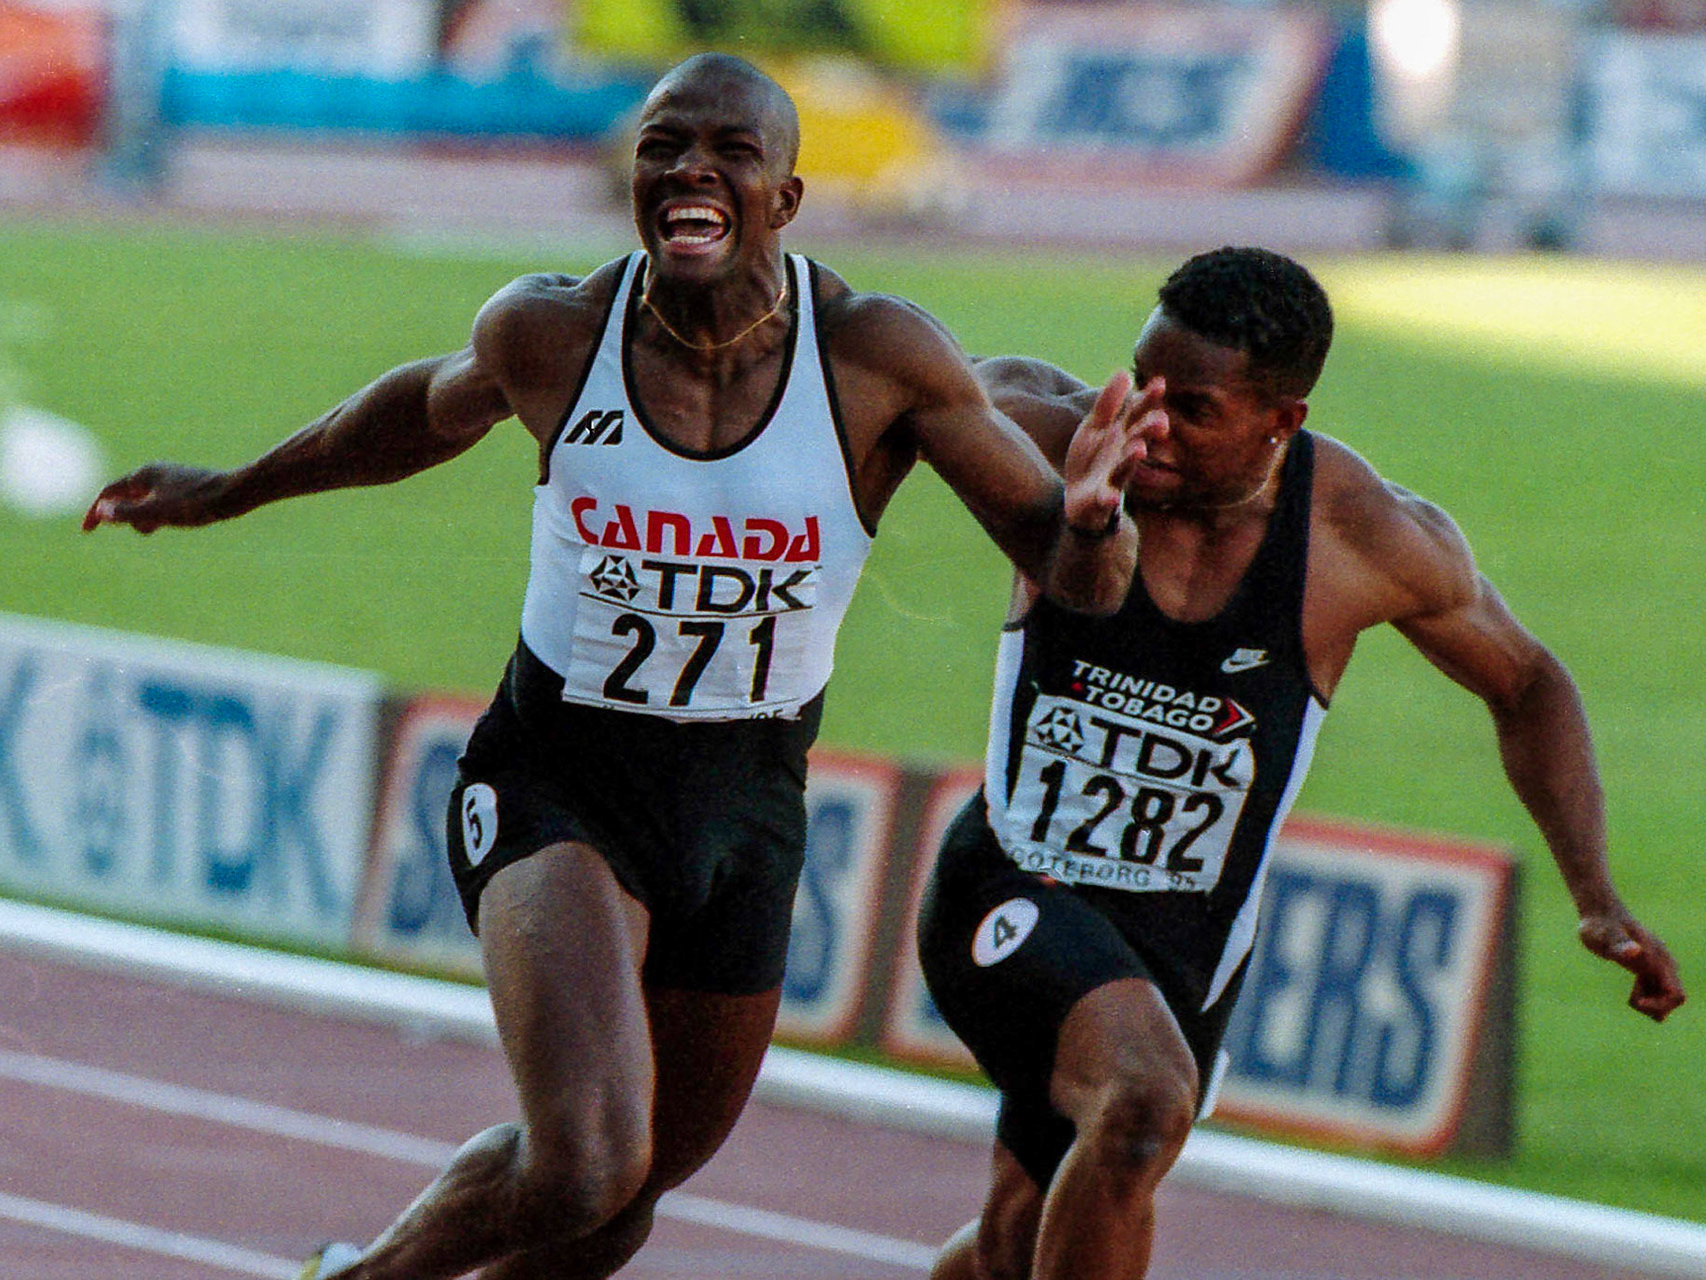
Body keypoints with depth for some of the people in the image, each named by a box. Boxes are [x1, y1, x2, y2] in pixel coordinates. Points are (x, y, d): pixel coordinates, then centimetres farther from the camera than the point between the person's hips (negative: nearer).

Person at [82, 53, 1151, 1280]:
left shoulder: (879, 357, -14)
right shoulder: (551, 331, -12)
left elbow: (1077, 576, -10)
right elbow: (430, 410, 12)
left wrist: (1090, 522, -36)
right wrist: (228, 492, 26)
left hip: (748, 801, 3)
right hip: (558, 777, -3)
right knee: (587, 1169, -24)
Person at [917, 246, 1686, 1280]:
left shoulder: (1379, 541, -13)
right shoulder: (1048, 438, -15)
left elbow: (1526, 687, 4)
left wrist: (1599, 900, -3)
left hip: (1184, 946, 3)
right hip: (1013, 885, -3)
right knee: (1146, 1101, -32)